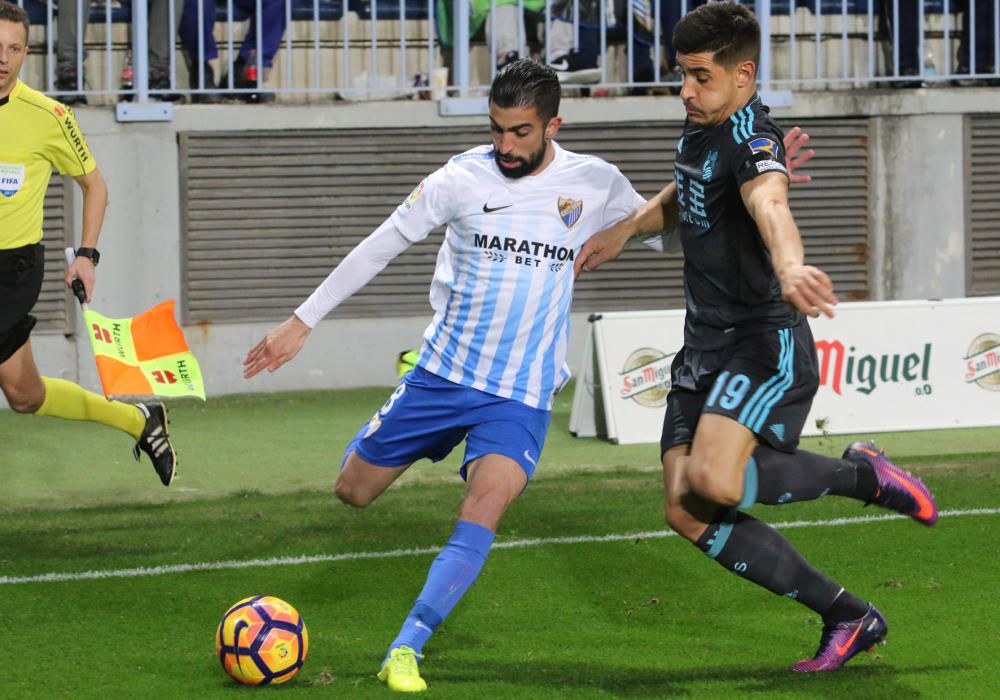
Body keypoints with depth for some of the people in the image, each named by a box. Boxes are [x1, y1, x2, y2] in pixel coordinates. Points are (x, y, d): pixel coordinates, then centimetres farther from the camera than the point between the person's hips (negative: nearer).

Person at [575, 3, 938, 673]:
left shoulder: (751, 137, -18)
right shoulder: (699, 129, 11)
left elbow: (769, 203, -43)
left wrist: (788, 265, -62)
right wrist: (623, 231, 29)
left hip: (763, 341, -9)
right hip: (706, 344, 9)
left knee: (711, 482, -31)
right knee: (689, 515, -1)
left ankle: (861, 473, -4)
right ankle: (849, 617, 9)